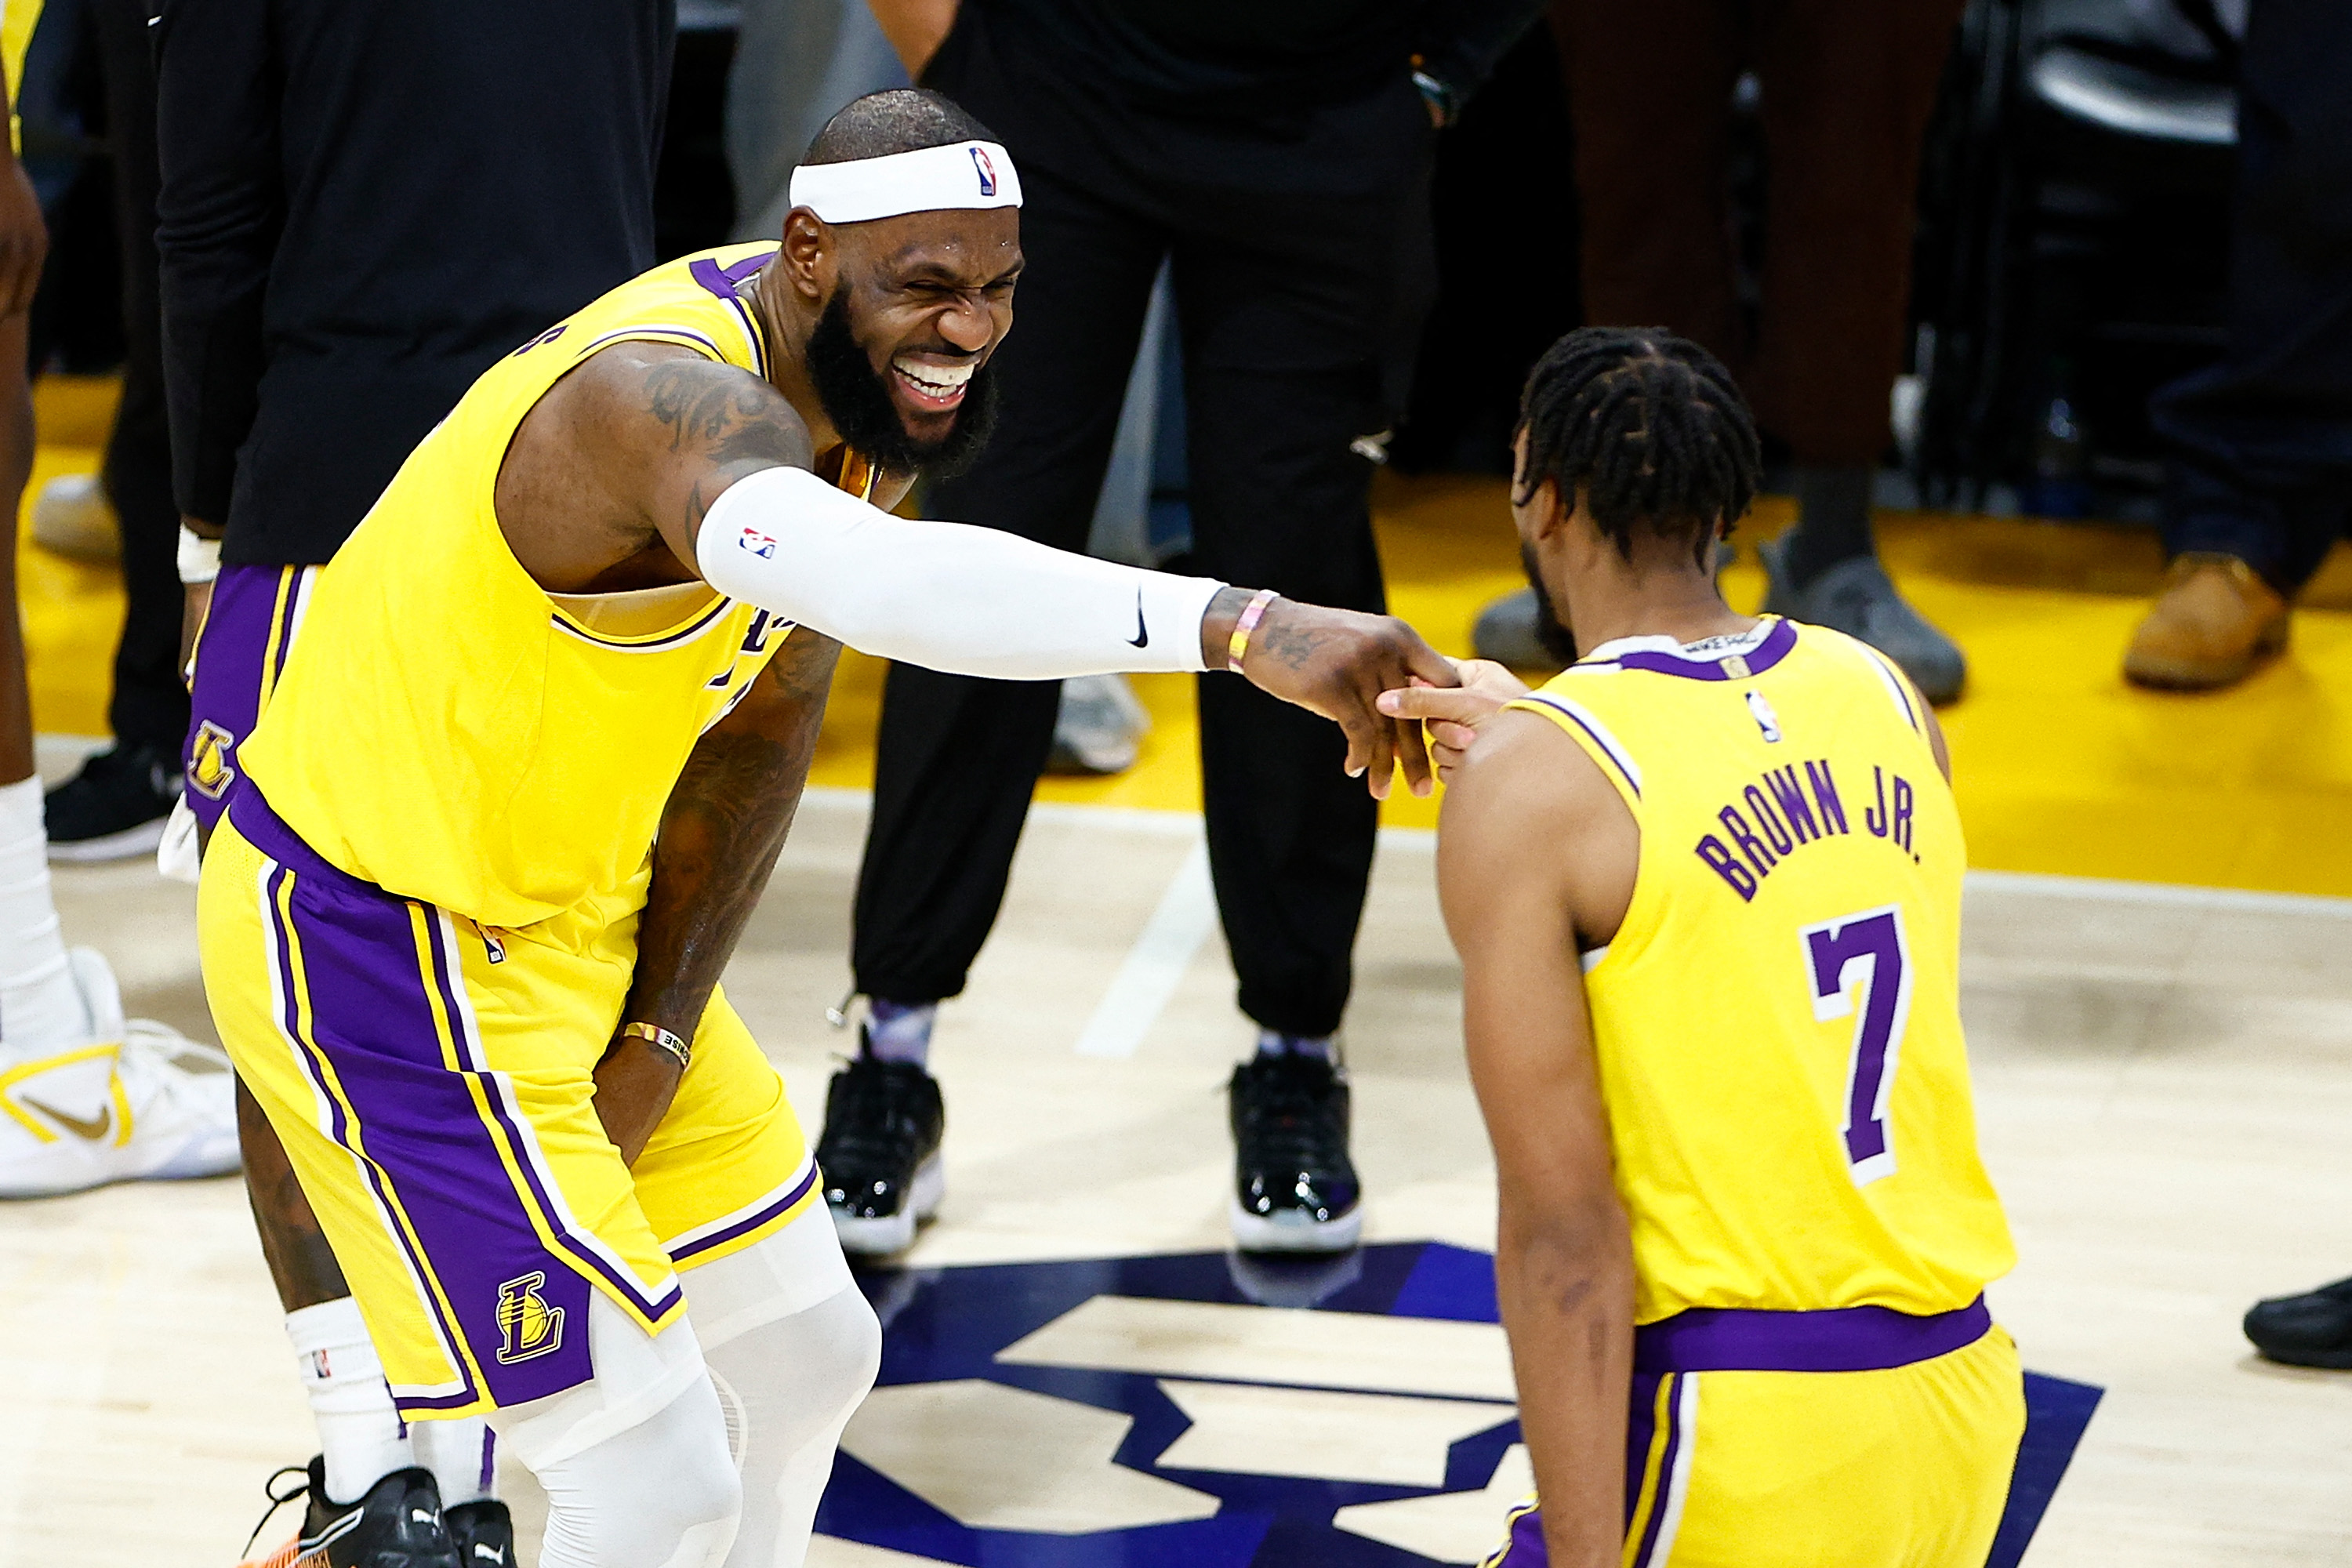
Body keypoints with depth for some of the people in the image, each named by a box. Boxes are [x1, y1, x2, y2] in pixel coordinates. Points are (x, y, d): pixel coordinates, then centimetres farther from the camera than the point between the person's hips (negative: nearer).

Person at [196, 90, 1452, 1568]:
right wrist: (1237, 625, -66)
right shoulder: (677, 394, -34)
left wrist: (660, 1033, 0)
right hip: (377, 949, -10)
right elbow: (881, 583, -56)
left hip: (570, 916, 10)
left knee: (804, 1359, 19)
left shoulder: (868, 386, -2)